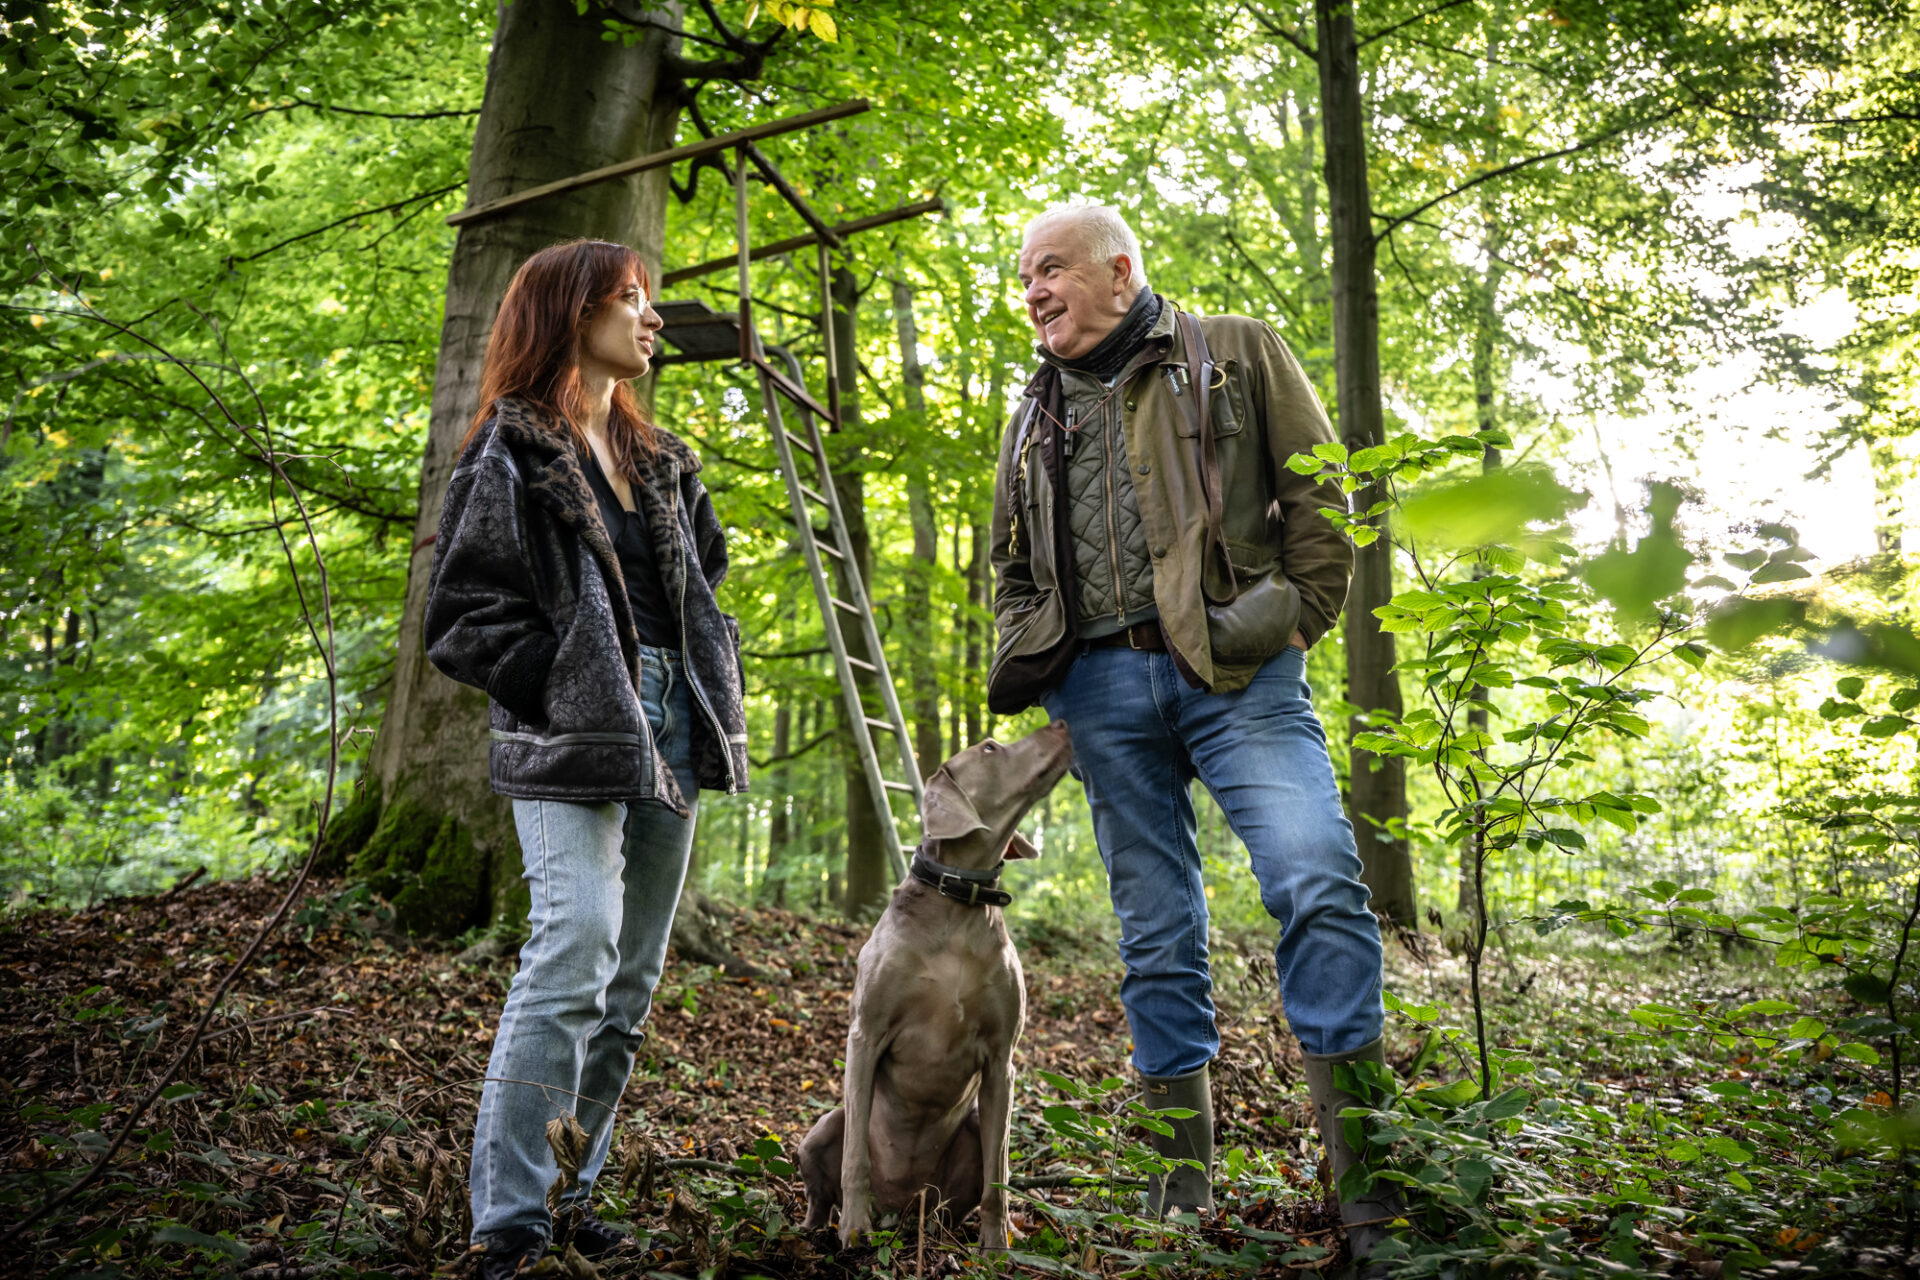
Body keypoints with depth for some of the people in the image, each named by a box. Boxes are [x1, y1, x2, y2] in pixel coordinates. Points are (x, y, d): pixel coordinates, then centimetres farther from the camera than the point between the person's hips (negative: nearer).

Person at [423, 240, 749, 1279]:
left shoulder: (660, 461, 19)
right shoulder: (512, 454, -3)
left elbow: (704, 583, 27)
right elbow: (463, 617, -8)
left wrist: (712, 688, 11)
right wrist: (573, 696, -13)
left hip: (668, 731, 7)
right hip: (571, 745, -7)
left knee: (632, 978, 8)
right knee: (575, 959, -17)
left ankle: (568, 1190, 20)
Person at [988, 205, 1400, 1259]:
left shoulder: (1236, 355, 10)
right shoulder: (1035, 416, 22)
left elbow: (1318, 492, 5)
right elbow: (1014, 567, 27)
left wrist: (1299, 617, -5)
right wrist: (1022, 660, 11)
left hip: (1232, 670, -3)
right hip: (1101, 688, 4)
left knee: (1317, 880, -18)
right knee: (1154, 930, 5)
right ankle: (1185, 1180, 15)